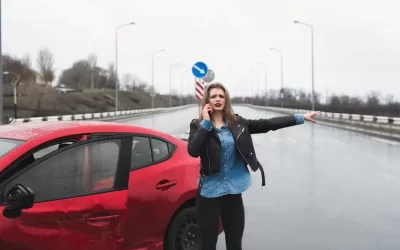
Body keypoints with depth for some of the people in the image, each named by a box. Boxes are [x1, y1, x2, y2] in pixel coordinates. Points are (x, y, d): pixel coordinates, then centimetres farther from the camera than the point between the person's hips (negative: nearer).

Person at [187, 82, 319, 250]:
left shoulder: (237, 123, 3)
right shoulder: (198, 125, -4)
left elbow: (267, 124, 1)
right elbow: (193, 151, -21)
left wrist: (300, 118, -1)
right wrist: (206, 122, -18)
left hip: (233, 192, 3)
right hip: (209, 192, -2)